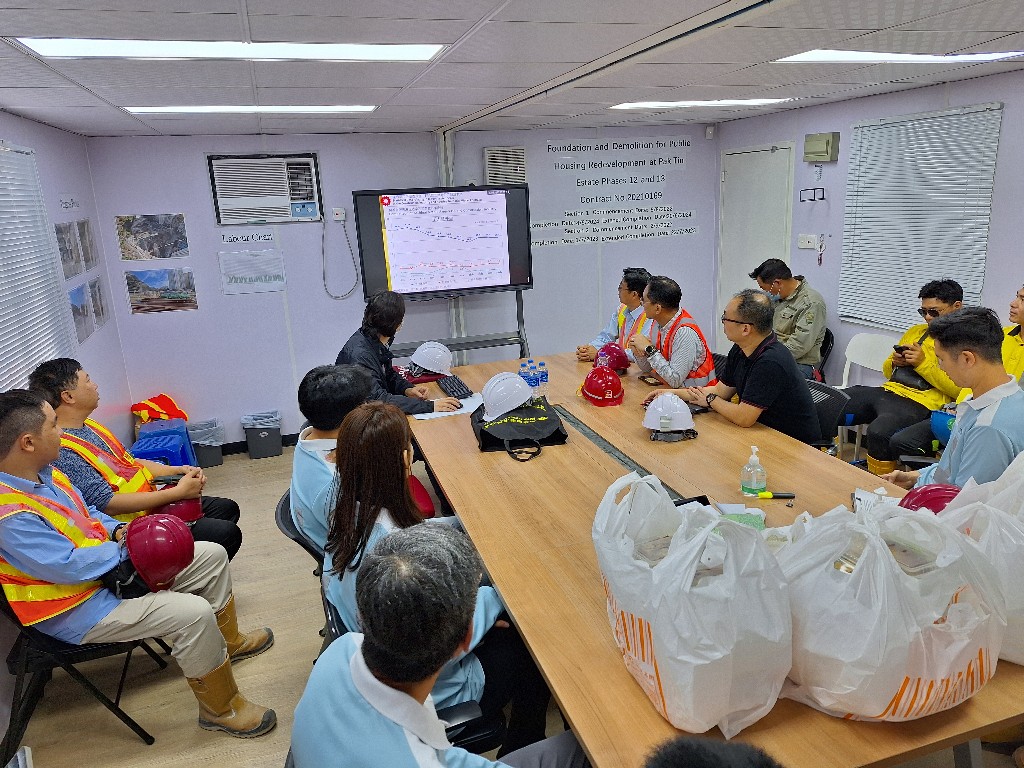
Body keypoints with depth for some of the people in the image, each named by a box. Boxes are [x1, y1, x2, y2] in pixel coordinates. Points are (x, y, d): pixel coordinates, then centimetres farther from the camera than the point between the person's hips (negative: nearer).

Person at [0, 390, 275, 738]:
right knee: (194, 613, -26)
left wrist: (118, 530, -3)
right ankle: (221, 708, -3)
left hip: (113, 564, 10)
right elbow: (68, 566, -29)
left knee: (212, 555, 7)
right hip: (77, 609, -10)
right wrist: (124, 548, -16)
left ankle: (228, 642, 28)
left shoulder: (44, 473, 0)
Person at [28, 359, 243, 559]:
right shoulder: (62, 452, -24)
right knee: (227, 534, -18)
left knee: (227, 509, 16)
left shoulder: (89, 425, 7)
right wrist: (177, 492, -24)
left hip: (151, 504, 10)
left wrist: (179, 471, 0)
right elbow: (107, 505, -26)